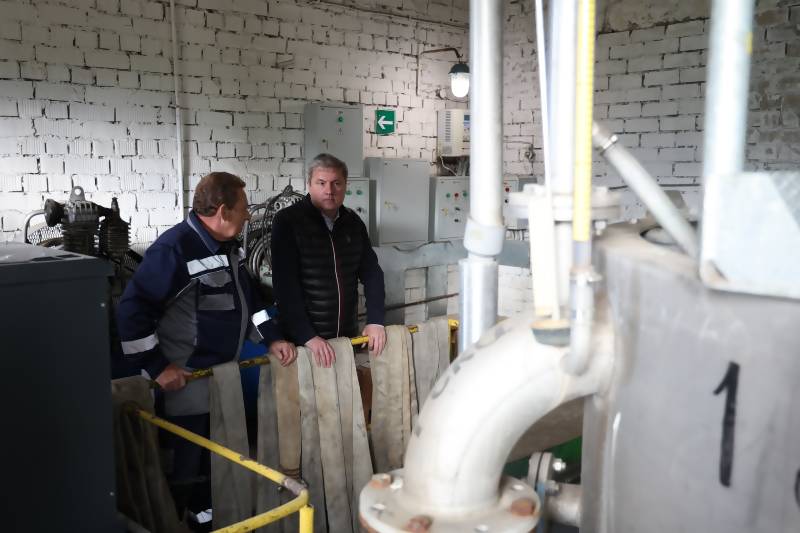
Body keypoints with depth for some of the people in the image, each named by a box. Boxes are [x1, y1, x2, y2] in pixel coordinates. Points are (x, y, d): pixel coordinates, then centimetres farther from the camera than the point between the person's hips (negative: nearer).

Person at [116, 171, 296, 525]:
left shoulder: (228, 247, 6)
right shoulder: (174, 249, -22)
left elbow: (247, 297, 18)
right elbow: (132, 309, -24)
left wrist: (272, 338, 9)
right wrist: (157, 367, -21)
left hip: (224, 376, 9)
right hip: (185, 383, -9)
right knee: (182, 467, 6)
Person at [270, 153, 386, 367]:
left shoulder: (353, 223, 5)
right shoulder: (287, 221, -11)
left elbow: (372, 273, 9)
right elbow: (285, 285, -17)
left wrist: (375, 321, -2)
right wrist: (307, 337, -23)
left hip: (349, 336, 5)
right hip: (303, 340, -4)